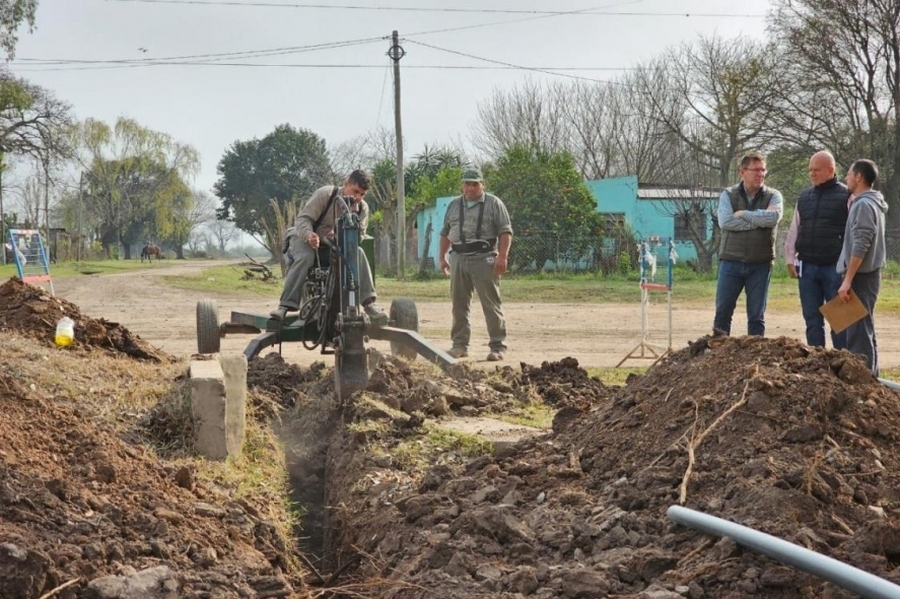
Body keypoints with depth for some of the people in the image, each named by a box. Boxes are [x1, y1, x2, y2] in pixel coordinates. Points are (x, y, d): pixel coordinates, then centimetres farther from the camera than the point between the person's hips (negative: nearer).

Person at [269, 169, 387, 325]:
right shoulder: (325, 194, -17)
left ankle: (369, 303, -30)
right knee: (305, 257, -38)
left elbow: (359, 234, -8)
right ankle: (285, 305, -42)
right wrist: (309, 234, -43)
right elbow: (303, 218, -20)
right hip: (304, 238, -4)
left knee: (358, 253, -25)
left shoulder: (362, 208, -2)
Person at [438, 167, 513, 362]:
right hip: (459, 259, 5)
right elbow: (445, 233, 22)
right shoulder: (454, 206, 17)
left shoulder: (493, 204, 1)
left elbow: (505, 231, -5)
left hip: (484, 260, -5)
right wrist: (442, 257, 15)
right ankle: (460, 344, 15)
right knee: (458, 304, 8)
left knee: (491, 305, -4)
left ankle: (497, 346, -2)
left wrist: (502, 257, -15)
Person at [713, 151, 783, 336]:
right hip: (731, 262, 0)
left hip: (760, 264, 0)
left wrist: (743, 214, -9)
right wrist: (758, 221, -12)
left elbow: (773, 217, -16)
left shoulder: (773, 196, 5)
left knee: (757, 316, 6)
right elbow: (725, 222, -12)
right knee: (722, 312, 2)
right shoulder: (728, 195, 5)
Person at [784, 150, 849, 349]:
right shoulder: (804, 197, 13)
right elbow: (794, 230, 17)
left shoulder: (846, 196, -3)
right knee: (812, 319, 8)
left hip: (835, 267, -5)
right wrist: (790, 259, 11)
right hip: (807, 267, 5)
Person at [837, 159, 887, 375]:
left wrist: (847, 280, -23)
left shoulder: (863, 204, -15)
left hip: (860, 276, -10)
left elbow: (860, 246, -22)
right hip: (867, 275, 10)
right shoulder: (871, 203, 16)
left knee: (858, 332, -10)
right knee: (865, 330, 14)